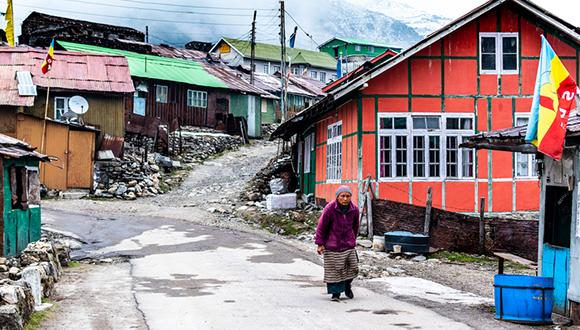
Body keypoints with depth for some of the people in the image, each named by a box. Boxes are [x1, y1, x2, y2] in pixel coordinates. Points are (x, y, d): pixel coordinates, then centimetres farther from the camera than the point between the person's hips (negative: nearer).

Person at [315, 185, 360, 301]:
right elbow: (321, 226, -9)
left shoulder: (354, 209, -3)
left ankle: (347, 286, 32)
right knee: (334, 270, 0)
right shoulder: (330, 208, -15)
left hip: (348, 245, 4)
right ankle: (335, 293, 13)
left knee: (352, 268, 5)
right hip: (332, 246, -3)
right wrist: (320, 243, -8)